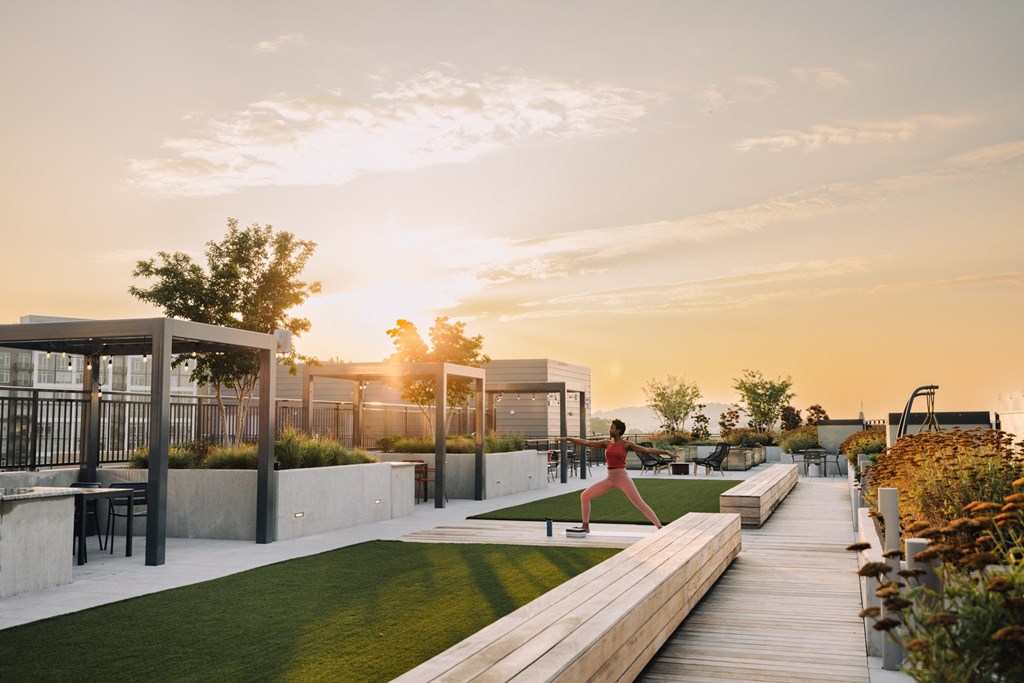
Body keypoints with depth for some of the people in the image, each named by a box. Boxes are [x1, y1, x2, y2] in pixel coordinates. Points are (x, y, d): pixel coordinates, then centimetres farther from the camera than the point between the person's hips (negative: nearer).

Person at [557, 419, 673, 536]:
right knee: (584, 496, 3)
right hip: (609, 479, 5)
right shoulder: (606, 443, 8)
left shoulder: (626, 444, -4)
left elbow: (646, 449, -8)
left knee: (640, 504, -10)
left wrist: (664, 452, -17)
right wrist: (568, 438, 8)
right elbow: (587, 443, 9)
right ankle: (585, 526, 15)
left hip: (623, 478, -5)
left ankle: (660, 528, -7)